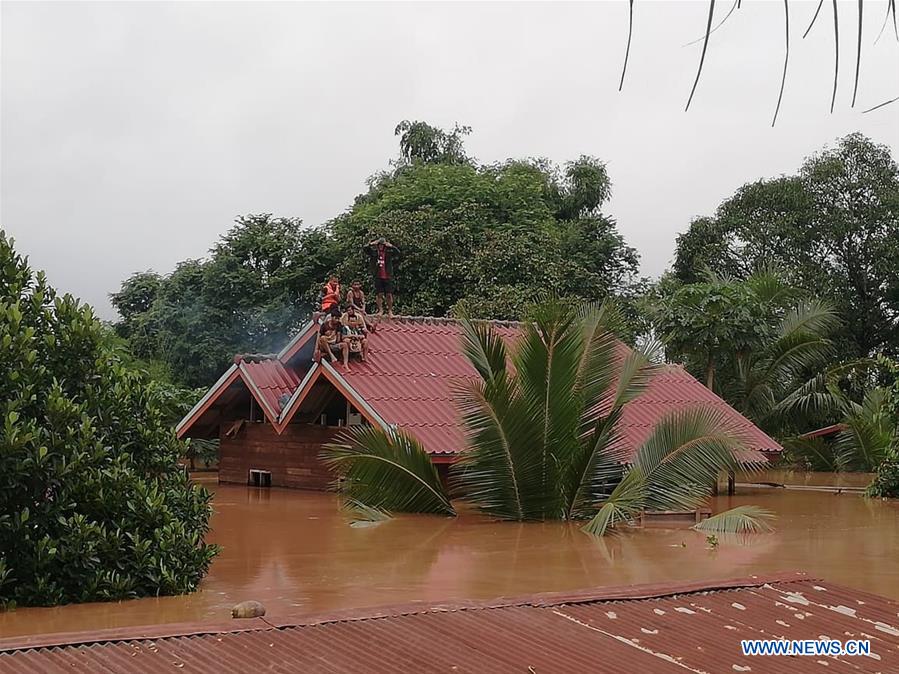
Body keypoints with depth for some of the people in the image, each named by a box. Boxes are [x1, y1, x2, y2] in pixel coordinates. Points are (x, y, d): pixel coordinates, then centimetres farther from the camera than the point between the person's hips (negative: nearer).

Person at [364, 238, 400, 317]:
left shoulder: (389, 253, 4)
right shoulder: (374, 252, 6)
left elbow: (398, 253, -9)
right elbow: (366, 249, -4)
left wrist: (391, 246, -11)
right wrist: (371, 244, -9)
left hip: (388, 277, -1)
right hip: (378, 277, 1)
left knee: (389, 294, -1)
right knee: (379, 294, 3)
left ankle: (390, 311, 7)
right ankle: (380, 310, 12)